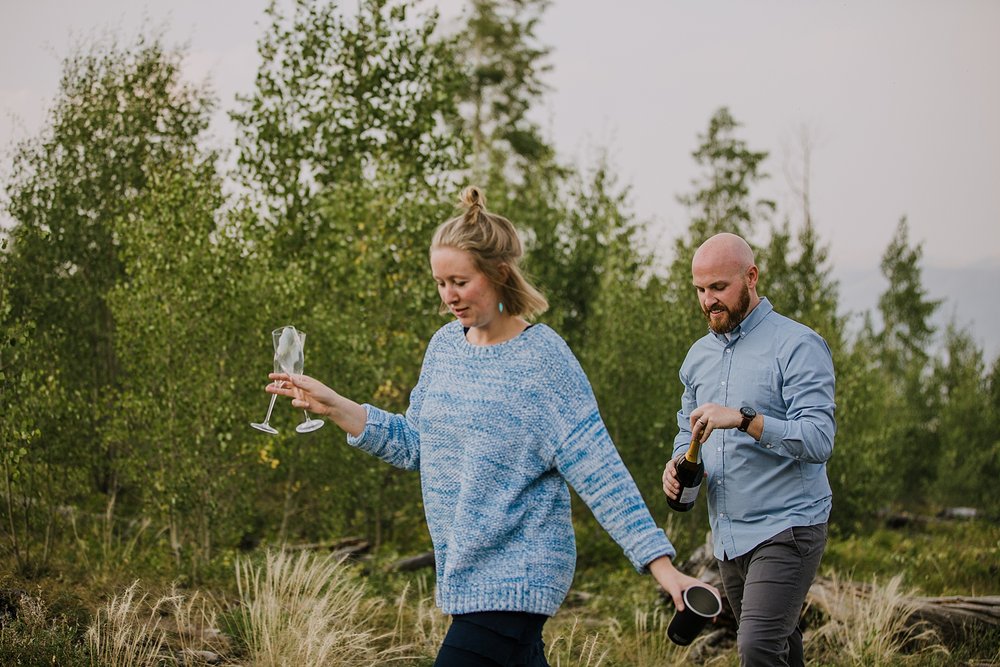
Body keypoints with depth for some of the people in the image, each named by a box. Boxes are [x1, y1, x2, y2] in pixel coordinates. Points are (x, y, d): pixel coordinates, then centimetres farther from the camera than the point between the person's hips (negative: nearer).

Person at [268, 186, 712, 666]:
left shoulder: (543, 358, -11)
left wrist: (661, 565, -17)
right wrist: (332, 406, 6)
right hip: (463, 572, 7)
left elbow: (599, 472, -13)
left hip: (515, 576, -7)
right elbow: (414, 447, 16)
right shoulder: (444, 345, 8)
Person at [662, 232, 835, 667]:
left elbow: (819, 440, -19)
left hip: (786, 528, -7)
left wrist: (743, 419, -30)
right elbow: (687, 428, 24)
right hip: (727, 536, 7)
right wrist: (678, 462, 1)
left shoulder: (798, 346, -10)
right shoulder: (699, 355, 13)